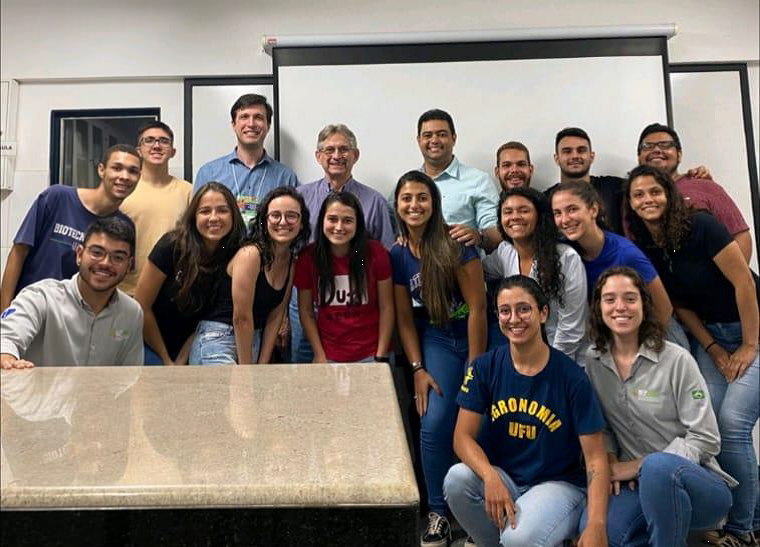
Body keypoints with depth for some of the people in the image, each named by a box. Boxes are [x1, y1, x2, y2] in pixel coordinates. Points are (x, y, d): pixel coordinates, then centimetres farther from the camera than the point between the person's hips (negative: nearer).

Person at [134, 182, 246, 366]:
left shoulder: (234, 258, -9)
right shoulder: (172, 245, -18)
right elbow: (142, 306, -12)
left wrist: (180, 361, -7)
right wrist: (165, 360, -5)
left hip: (185, 349, 3)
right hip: (149, 343, -3)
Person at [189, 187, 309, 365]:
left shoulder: (292, 261, 4)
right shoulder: (250, 254, -18)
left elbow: (276, 316, 6)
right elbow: (241, 318, -17)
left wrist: (262, 365, 2)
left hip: (252, 342, 8)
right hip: (218, 340, -7)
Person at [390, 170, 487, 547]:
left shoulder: (456, 243, -14)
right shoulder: (397, 254, 0)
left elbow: (477, 307, -15)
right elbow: (405, 319, 4)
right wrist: (418, 369, -4)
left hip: (476, 337, -3)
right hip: (437, 339, 3)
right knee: (434, 424, -10)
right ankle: (438, 513, 7)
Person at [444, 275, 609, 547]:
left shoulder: (572, 377, -13)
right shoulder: (485, 368, -5)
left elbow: (596, 459, -12)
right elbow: (463, 436, -9)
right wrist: (490, 477, -29)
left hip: (558, 483, -3)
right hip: (503, 476, 4)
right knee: (457, 479, -27)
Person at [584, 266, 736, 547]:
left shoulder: (676, 360, -11)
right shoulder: (593, 362, 0)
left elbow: (706, 439, -11)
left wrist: (638, 465, -16)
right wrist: (610, 461, -11)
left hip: (695, 482, -2)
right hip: (638, 482, 2)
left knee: (658, 466, -38)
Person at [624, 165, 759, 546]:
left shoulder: (700, 227, -19)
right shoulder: (642, 248, -3)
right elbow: (679, 306, 2)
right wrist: (715, 352, -3)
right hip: (709, 337, 5)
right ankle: (720, 513, 10)